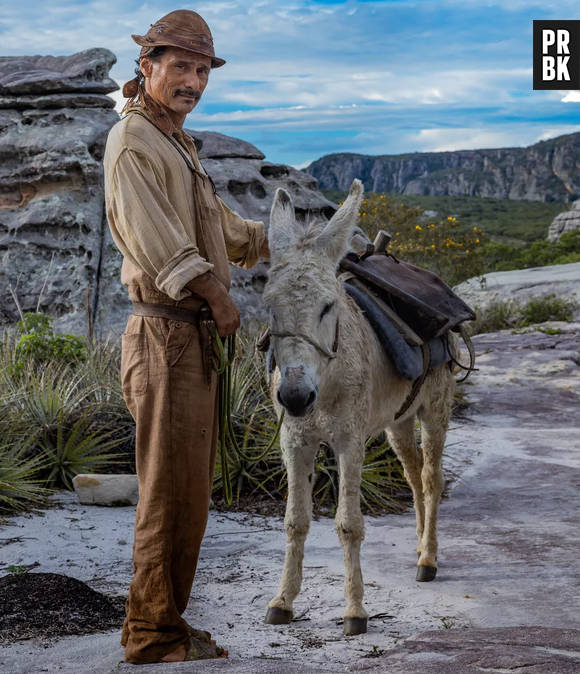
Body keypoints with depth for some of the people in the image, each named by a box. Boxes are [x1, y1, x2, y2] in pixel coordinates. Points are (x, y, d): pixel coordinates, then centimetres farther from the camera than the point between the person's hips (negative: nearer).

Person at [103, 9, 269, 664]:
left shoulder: (177, 145, 21)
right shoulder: (132, 141, -10)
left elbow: (224, 229, 30)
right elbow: (159, 244, -19)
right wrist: (220, 300, -14)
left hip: (196, 338, 10)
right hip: (166, 334, -10)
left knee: (190, 489, 13)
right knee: (171, 489, -5)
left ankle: (165, 624, 22)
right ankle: (152, 634, 4)